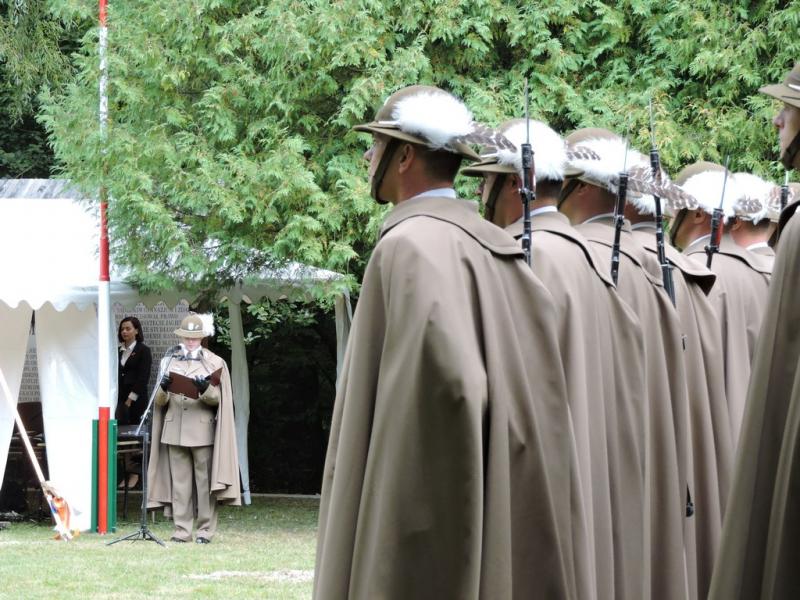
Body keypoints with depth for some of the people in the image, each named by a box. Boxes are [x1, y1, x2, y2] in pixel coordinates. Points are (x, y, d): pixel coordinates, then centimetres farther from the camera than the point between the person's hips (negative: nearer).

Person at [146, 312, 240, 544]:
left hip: (203, 431, -2)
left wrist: (205, 390, -19)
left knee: (204, 481, -2)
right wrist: (163, 388, -11)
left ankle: (205, 530, 4)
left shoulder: (215, 363, 5)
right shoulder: (169, 362, 13)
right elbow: (160, 402, 11)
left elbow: (217, 400, 1)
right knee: (179, 482, 3)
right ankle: (182, 530, 7)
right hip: (175, 431, 3)